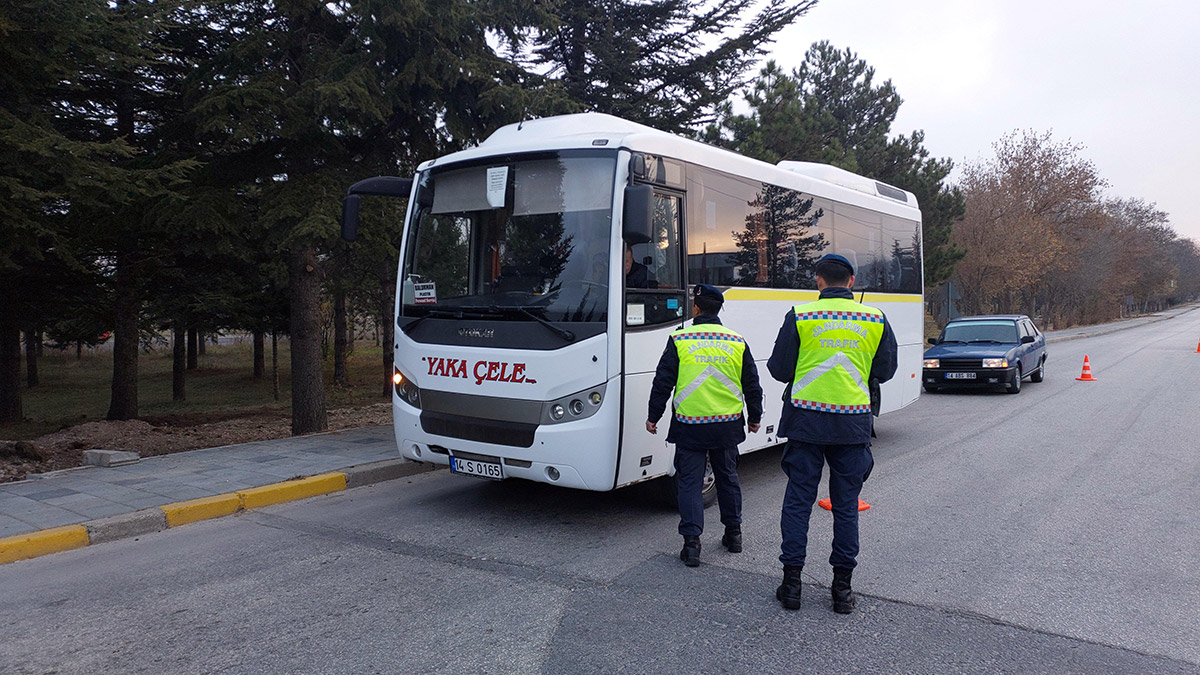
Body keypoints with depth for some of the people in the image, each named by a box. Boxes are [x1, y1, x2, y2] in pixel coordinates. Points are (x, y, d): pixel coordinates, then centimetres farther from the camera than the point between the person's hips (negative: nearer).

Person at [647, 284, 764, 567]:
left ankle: (692, 541, 0)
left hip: (690, 425, -3)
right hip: (728, 424, 3)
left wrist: (653, 416, 7)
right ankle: (733, 533, 28)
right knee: (728, 477, 18)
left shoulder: (679, 341, -7)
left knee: (689, 482, 4)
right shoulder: (737, 342, 2)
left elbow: (662, 382, -4)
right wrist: (755, 417, 22)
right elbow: (752, 385, 8)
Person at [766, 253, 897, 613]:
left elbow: (779, 370, -2)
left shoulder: (799, 316, -4)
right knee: (846, 505, 10)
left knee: (798, 500, 7)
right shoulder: (875, 319, 2)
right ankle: (842, 587, 16)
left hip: (806, 420, -1)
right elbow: (885, 371, 11)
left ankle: (791, 582, 11)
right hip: (853, 422, 2)